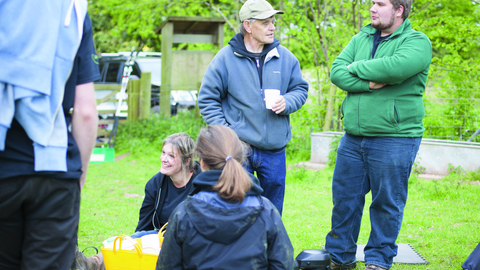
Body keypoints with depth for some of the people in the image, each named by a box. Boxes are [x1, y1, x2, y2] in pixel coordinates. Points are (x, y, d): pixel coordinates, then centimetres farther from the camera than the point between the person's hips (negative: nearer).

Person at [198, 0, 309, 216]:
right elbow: (207, 99, 1)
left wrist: (287, 102, -8)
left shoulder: (285, 57, 5)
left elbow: (301, 89, 15)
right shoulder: (225, 58, -4)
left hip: (274, 151, 3)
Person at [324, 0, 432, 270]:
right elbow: (337, 71, 0)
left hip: (394, 140, -5)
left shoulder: (417, 42, -6)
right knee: (344, 198, 11)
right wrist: (369, 83, -17)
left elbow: (396, 67, -27)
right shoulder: (361, 39, 12)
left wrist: (357, 68, -12)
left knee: (387, 202, 3)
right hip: (353, 137, 6)